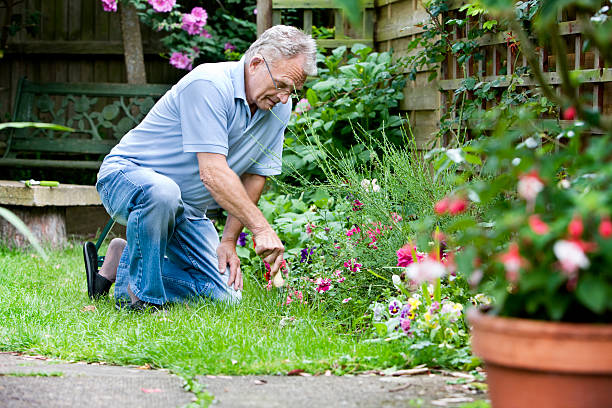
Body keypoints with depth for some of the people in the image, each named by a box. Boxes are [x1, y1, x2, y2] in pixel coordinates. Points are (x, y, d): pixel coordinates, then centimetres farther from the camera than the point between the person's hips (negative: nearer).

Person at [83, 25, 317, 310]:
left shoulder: (279, 106, -2)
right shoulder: (209, 84, -26)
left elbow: (254, 177, 4)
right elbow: (213, 173, -33)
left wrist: (228, 240, -4)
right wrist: (261, 228, -37)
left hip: (187, 209, 7)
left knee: (226, 295, -6)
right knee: (162, 192, -43)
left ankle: (122, 260, 10)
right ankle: (139, 292, -21)